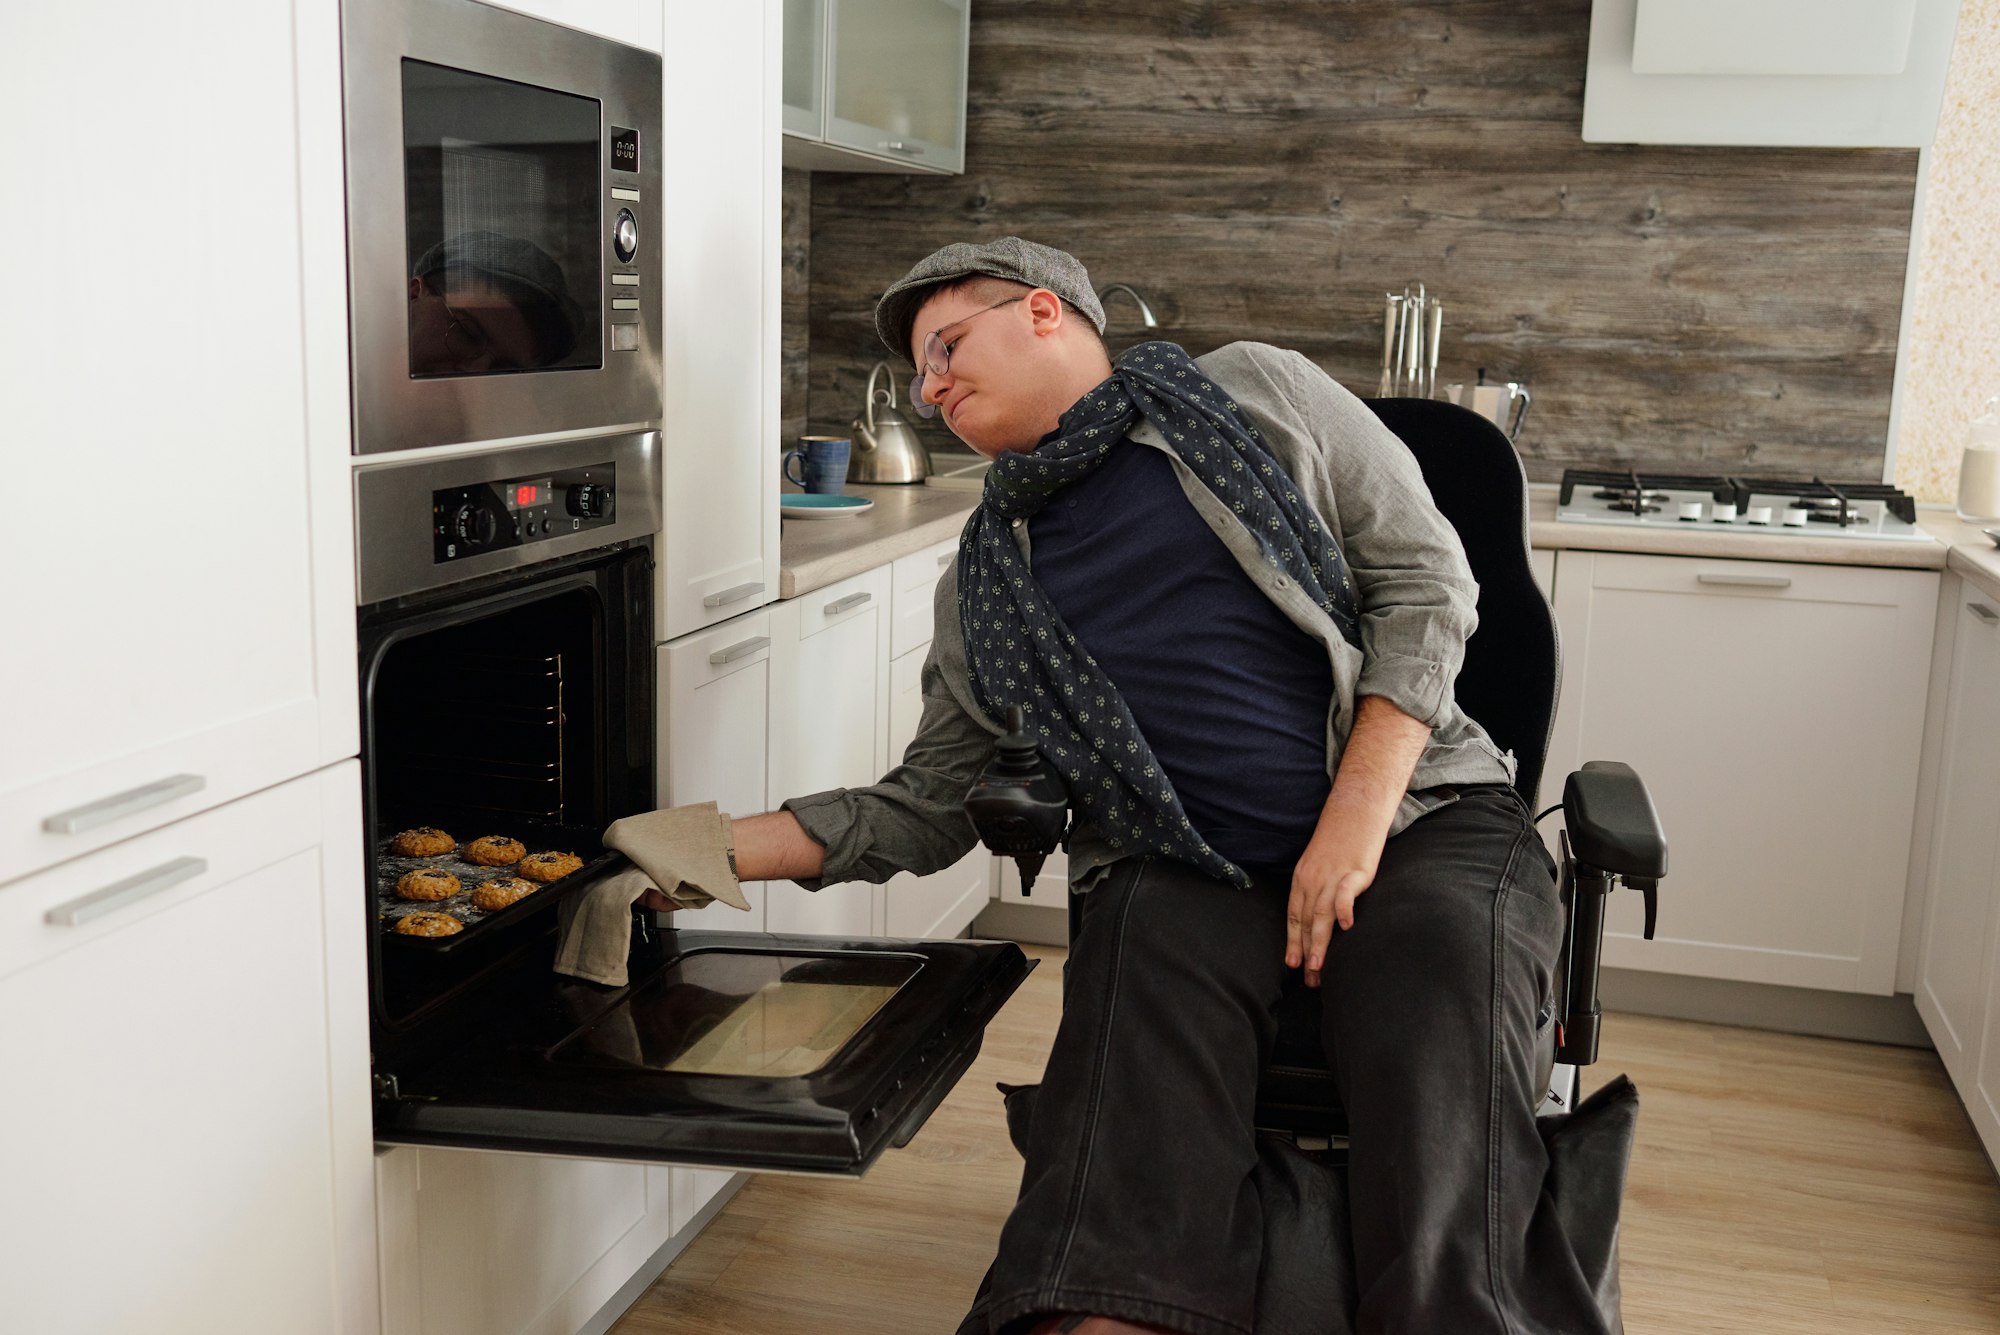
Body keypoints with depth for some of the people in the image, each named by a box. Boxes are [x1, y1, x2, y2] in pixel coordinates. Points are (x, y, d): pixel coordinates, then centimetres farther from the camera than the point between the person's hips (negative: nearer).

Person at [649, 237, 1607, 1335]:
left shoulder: (1254, 393, 8)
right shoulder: (986, 581, 17)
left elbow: (1423, 582, 3)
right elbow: (924, 808, 16)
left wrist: (1356, 821, -9)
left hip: (1415, 814, -1)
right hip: (1182, 873, 2)